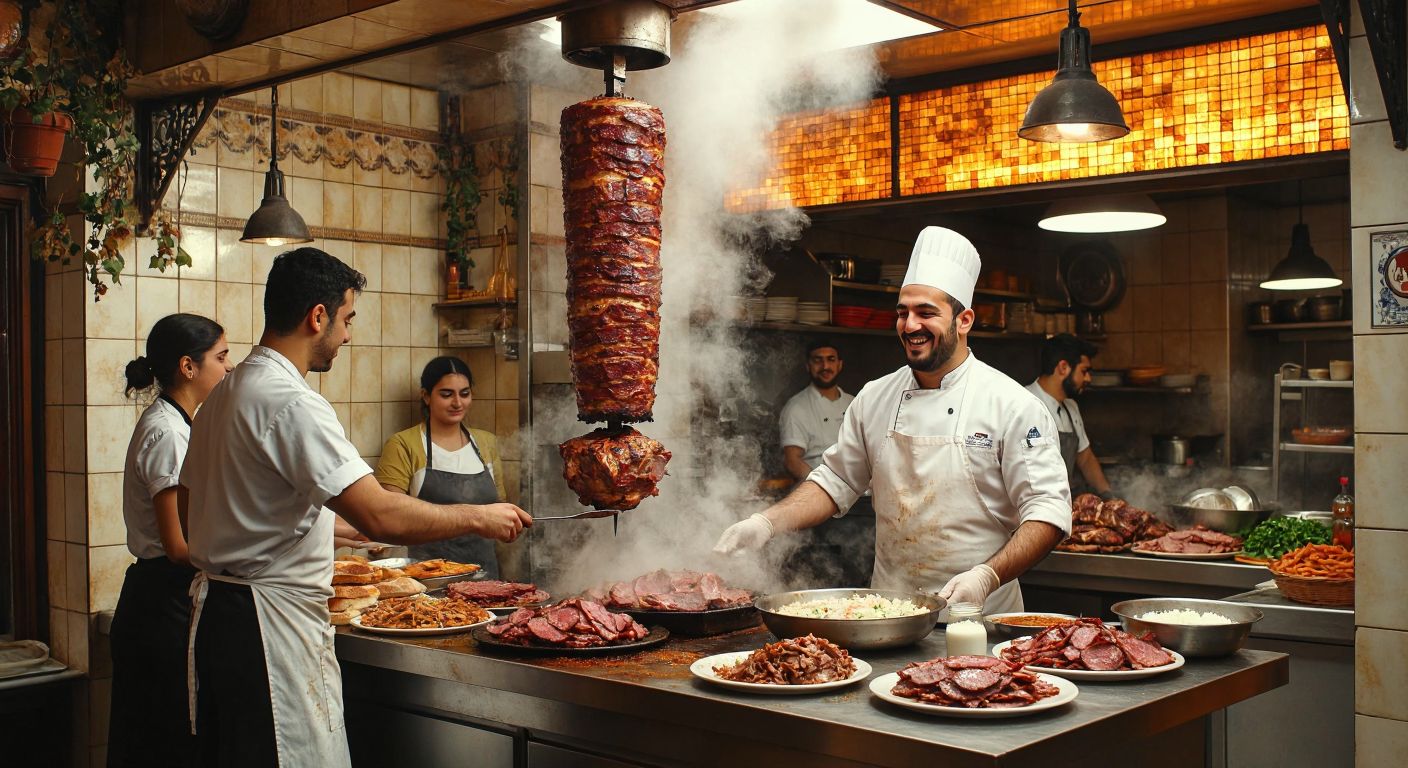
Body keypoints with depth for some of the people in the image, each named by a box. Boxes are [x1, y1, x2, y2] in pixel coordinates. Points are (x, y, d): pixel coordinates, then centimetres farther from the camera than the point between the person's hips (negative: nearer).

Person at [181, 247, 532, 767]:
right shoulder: (291, 403, -20)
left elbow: (192, 502, 21)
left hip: (216, 608, 10)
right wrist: (480, 518, -16)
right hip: (272, 624, -10)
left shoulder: (224, 394, 12)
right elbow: (380, 516, -29)